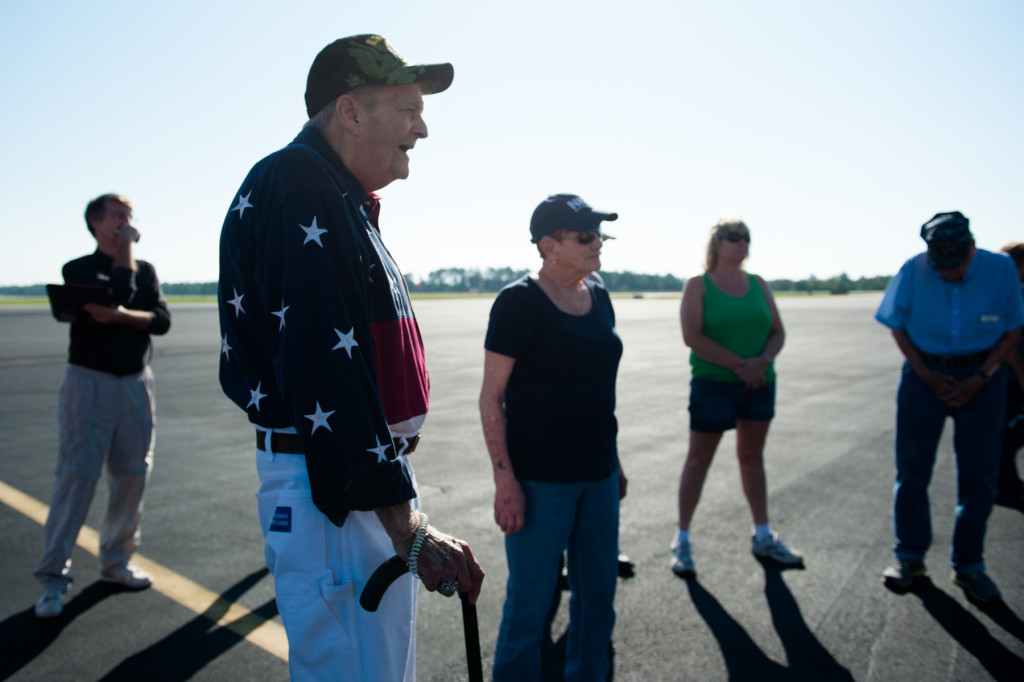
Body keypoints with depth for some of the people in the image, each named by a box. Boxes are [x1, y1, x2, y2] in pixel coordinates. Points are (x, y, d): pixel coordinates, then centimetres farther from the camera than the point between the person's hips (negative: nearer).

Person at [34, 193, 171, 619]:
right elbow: (117, 296, -19)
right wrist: (126, 251, -9)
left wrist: (120, 315, -16)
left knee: (132, 476, 6)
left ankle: (116, 561, 20)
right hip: (89, 382, -4)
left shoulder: (145, 270, 12)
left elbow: (162, 321, -1)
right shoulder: (78, 270, 0)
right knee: (77, 476, -8)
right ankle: (53, 577, 0)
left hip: (136, 384, 4)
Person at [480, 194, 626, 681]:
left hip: (597, 475, 7)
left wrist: (614, 460, 16)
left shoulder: (597, 295, 9)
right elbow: (491, 395, -12)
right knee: (529, 605, 4)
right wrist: (504, 480, -17)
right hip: (539, 480, -7)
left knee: (598, 597, 16)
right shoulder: (519, 302, -12)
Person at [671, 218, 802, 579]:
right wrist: (739, 365, -19)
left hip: (759, 384, 5)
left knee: (752, 457, 15)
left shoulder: (758, 285, 10)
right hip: (713, 383, -5)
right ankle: (682, 539, 12)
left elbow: (778, 332, 7)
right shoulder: (698, 285, -5)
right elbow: (693, 337, -15)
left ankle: (763, 537, 29)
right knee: (698, 459, 2)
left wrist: (762, 361, -14)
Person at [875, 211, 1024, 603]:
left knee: (979, 475, 2)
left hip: (980, 377, 1)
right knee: (912, 469, 3)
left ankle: (968, 565, 16)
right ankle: (910, 556, 17)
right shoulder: (914, 271, -11)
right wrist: (926, 375, -8)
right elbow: (897, 326, 0)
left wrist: (978, 380, -10)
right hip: (924, 373, 0)